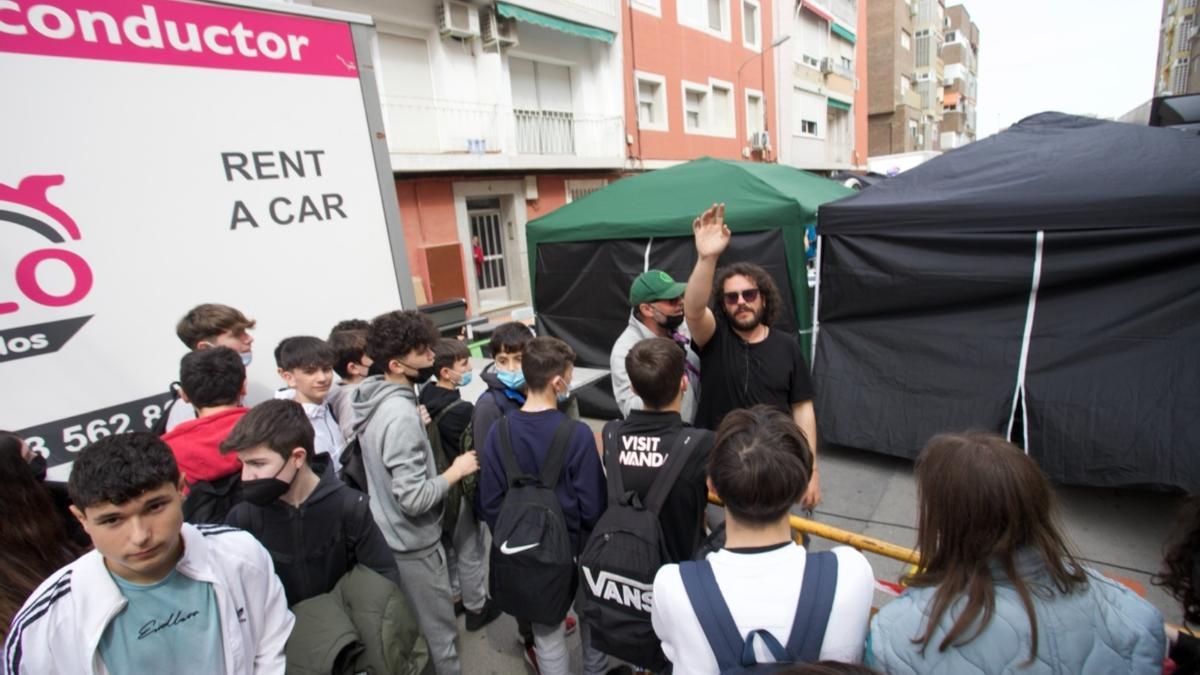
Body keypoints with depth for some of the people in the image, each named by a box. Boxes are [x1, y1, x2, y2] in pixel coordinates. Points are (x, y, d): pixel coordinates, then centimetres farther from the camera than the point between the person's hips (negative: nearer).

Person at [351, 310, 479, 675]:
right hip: (413, 543, -9)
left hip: (389, 535, 9)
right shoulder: (401, 415, -29)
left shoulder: (377, 401, -1)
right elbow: (414, 498, -31)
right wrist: (456, 470, -19)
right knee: (439, 632, 11)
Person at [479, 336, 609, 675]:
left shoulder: (499, 431, -14)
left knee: (546, 631, 20)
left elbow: (490, 502, -7)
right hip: (577, 546, -1)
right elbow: (593, 506, -19)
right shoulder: (577, 434, -25)